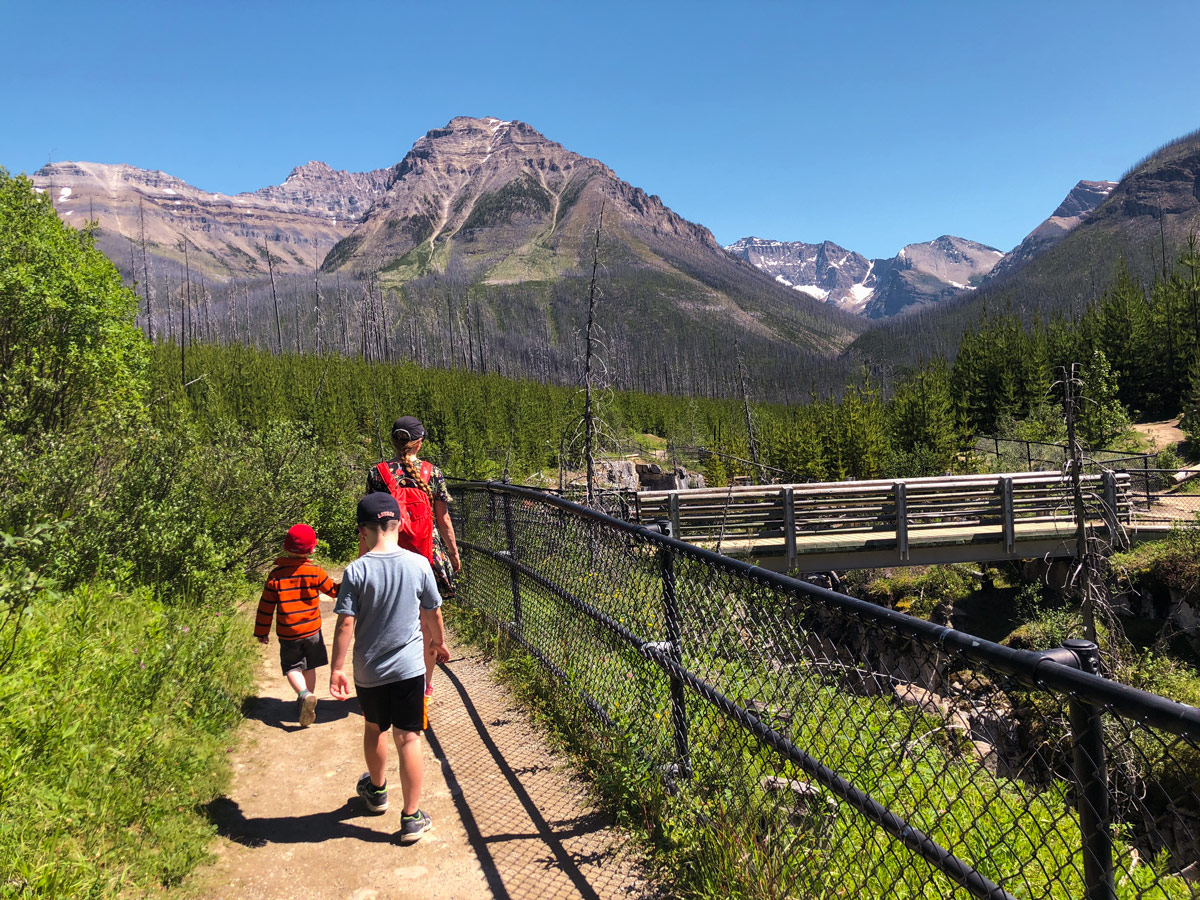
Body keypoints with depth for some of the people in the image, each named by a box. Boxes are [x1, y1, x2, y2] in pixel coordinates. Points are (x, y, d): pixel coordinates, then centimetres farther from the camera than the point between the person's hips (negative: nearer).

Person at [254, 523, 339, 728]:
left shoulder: (275, 575, -8)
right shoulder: (315, 572, -11)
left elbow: (266, 606, -2)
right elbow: (333, 590, 2)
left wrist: (262, 632, 8)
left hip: (287, 634, -1)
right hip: (311, 629, 1)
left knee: (292, 667, 8)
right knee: (309, 667, 17)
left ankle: (305, 695, -17)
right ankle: (305, 703, 27)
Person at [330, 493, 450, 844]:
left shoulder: (356, 571, -13)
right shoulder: (419, 564, -9)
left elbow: (346, 623, -13)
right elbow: (433, 612, 2)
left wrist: (336, 668, -5)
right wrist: (439, 643, 20)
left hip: (368, 670, 1)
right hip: (409, 668, 0)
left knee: (374, 729, 23)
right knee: (408, 739, 6)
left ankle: (376, 790, 47)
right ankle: (411, 818, 11)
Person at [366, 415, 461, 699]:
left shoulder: (378, 473, -3)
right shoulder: (433, 473, -2)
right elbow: (443, 519, 2)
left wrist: (362, 557, 6)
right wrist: (454, 553, 13)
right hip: (429, 552, 1)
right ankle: (426, 684, 22)